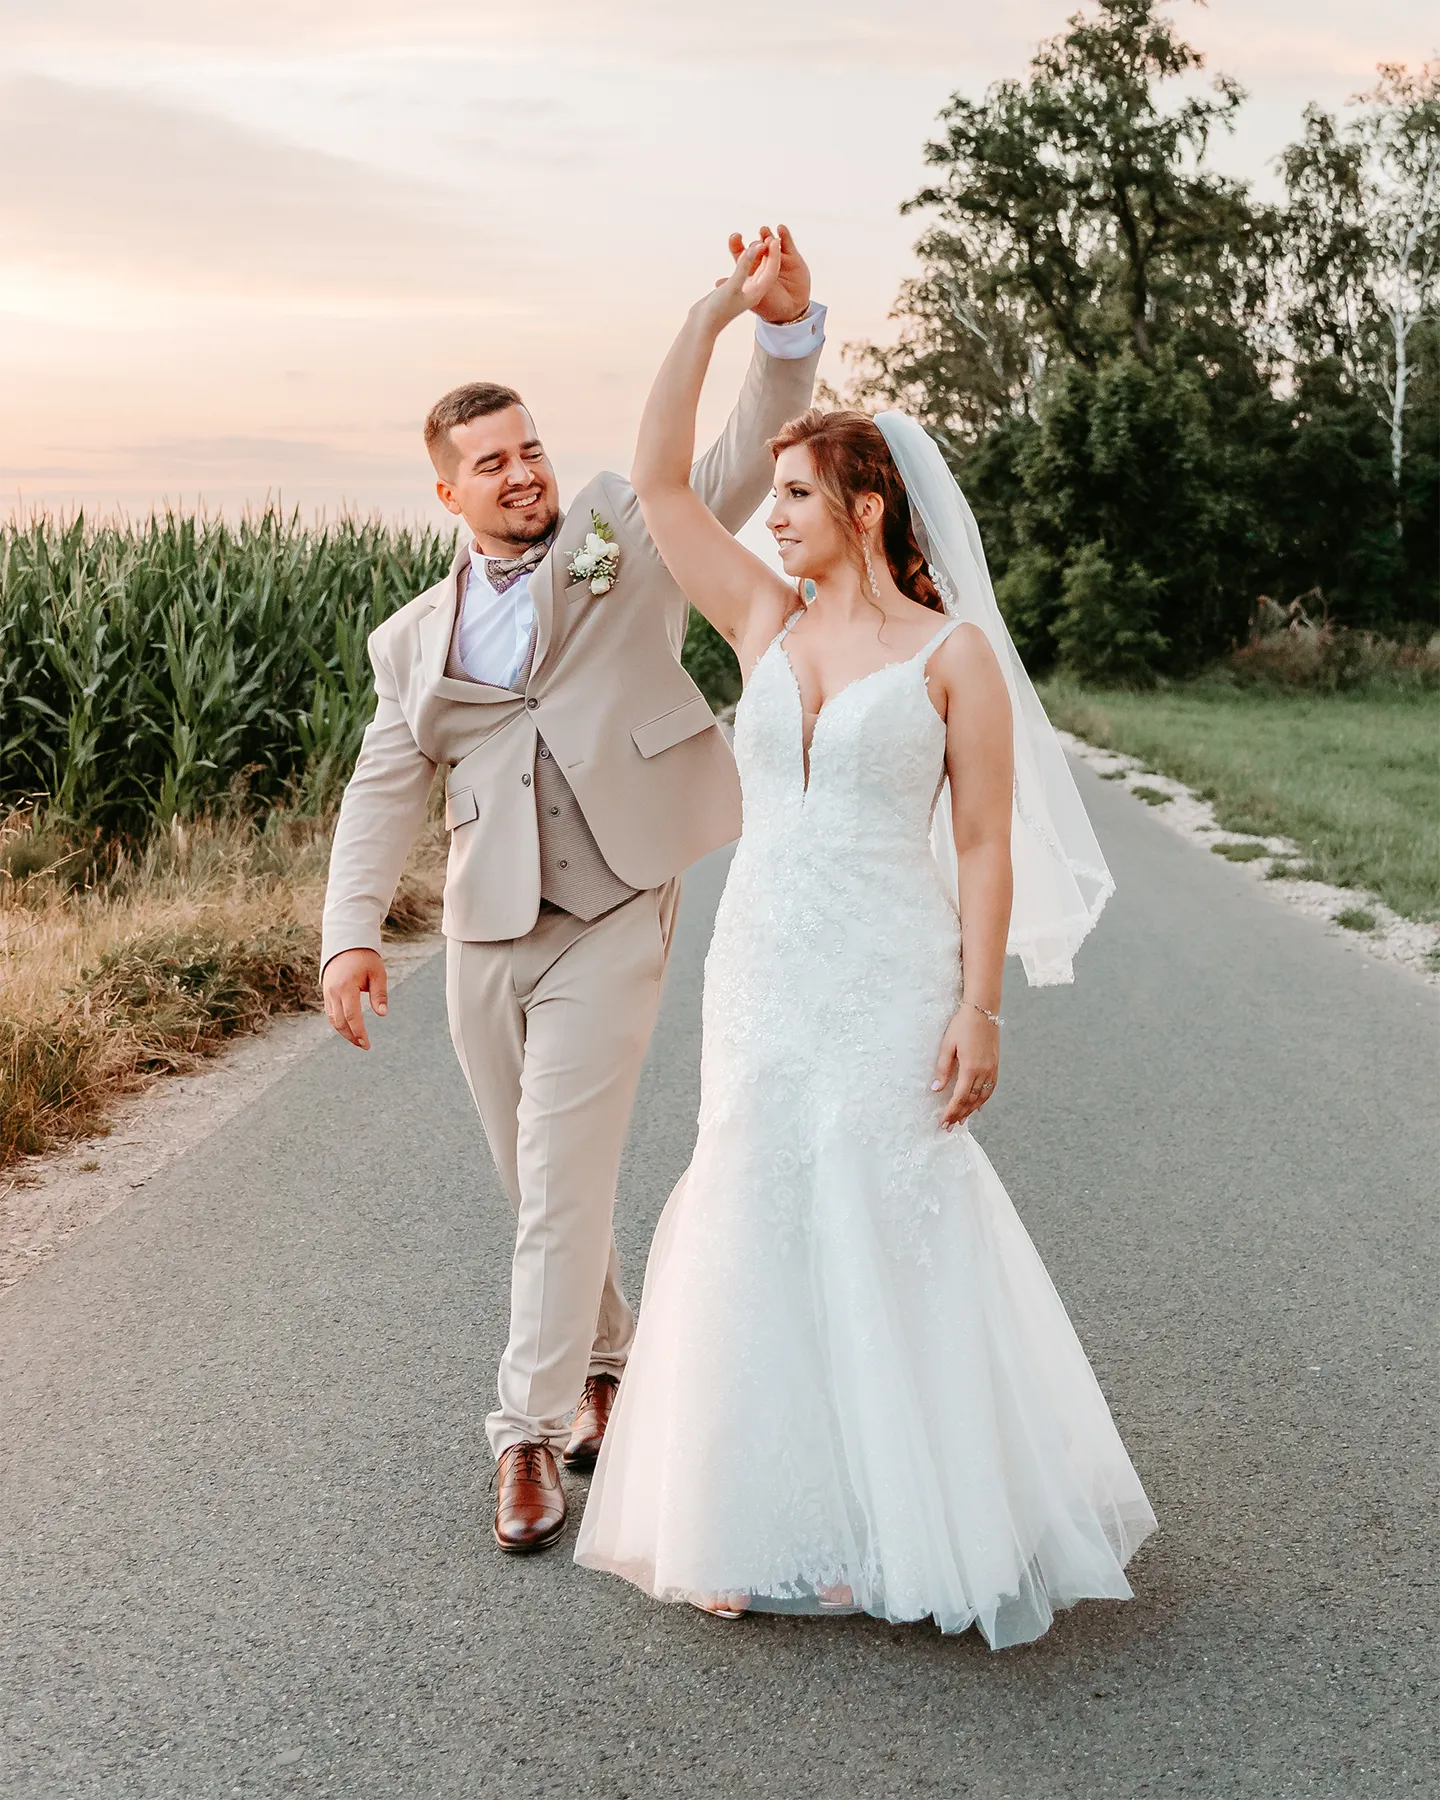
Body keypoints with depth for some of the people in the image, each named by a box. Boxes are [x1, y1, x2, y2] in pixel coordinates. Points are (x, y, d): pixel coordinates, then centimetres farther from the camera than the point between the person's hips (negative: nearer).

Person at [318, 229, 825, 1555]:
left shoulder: (627, 537, 5)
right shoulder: (414, 637, 11)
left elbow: (750, 459, -7)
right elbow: (384, 793, 5)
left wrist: (786, 328, -25)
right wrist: (351, 933, -10)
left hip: (610, 921, -4)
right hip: (485, 934, 4)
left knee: (564, 1184, -7)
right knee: (536, 1182, 15)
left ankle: (531, 1433, 2)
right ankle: (605, 1365, 36)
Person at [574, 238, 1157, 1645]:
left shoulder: (952, 653, -4)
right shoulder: (764, 624, 7)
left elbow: (986, 843, -5)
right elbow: (658, 481, 3)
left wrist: (977, 1008, -12)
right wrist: (717, 312, 0)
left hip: (889, 984, -4)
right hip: (759, 974, 5)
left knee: (893, 1236, 0)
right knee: (762, 1234, 7)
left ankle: (928, 1516, 18)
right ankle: (782, 1515, 21)